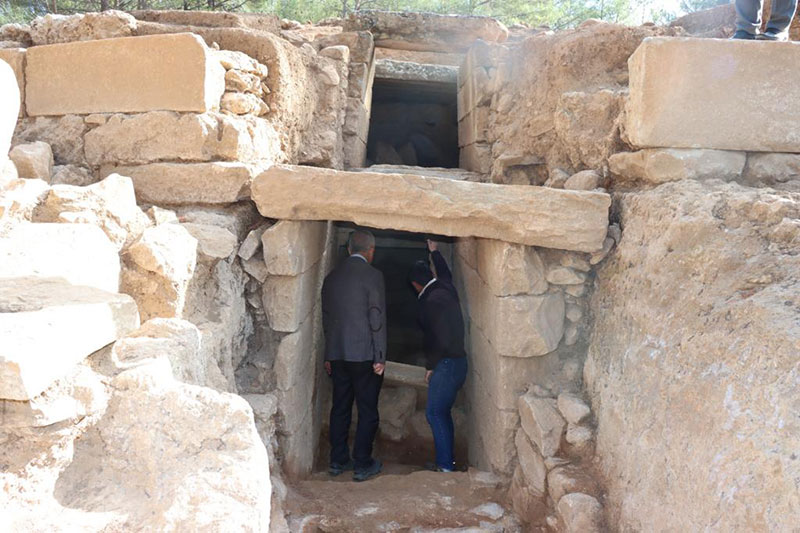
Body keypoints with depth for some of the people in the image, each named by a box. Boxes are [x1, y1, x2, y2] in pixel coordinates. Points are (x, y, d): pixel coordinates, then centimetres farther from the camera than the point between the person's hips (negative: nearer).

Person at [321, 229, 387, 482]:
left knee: (340, 409, 14)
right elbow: (377, 318, -13)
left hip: (337, 355, 6)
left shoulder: (332, 276, 9)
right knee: (367, 411, 4)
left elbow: (326, 317, 14)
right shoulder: (372, 275, -10)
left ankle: (338, 461, 21)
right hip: (364, 354, -6)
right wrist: (380, 357, -8)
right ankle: (362, 465, 8)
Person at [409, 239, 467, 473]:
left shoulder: (432, 301, -18)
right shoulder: (446, 289, 8)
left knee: (434, 413, -6)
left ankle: (445, 465, -3)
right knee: (442, 412, 15)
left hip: (446, 364, -9)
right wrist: (435, 251, 46)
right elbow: (445, 273, 34)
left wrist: (430, 366, -9)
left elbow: (440, 339, -22)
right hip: (457, 361, 9)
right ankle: (448, 459, 22)